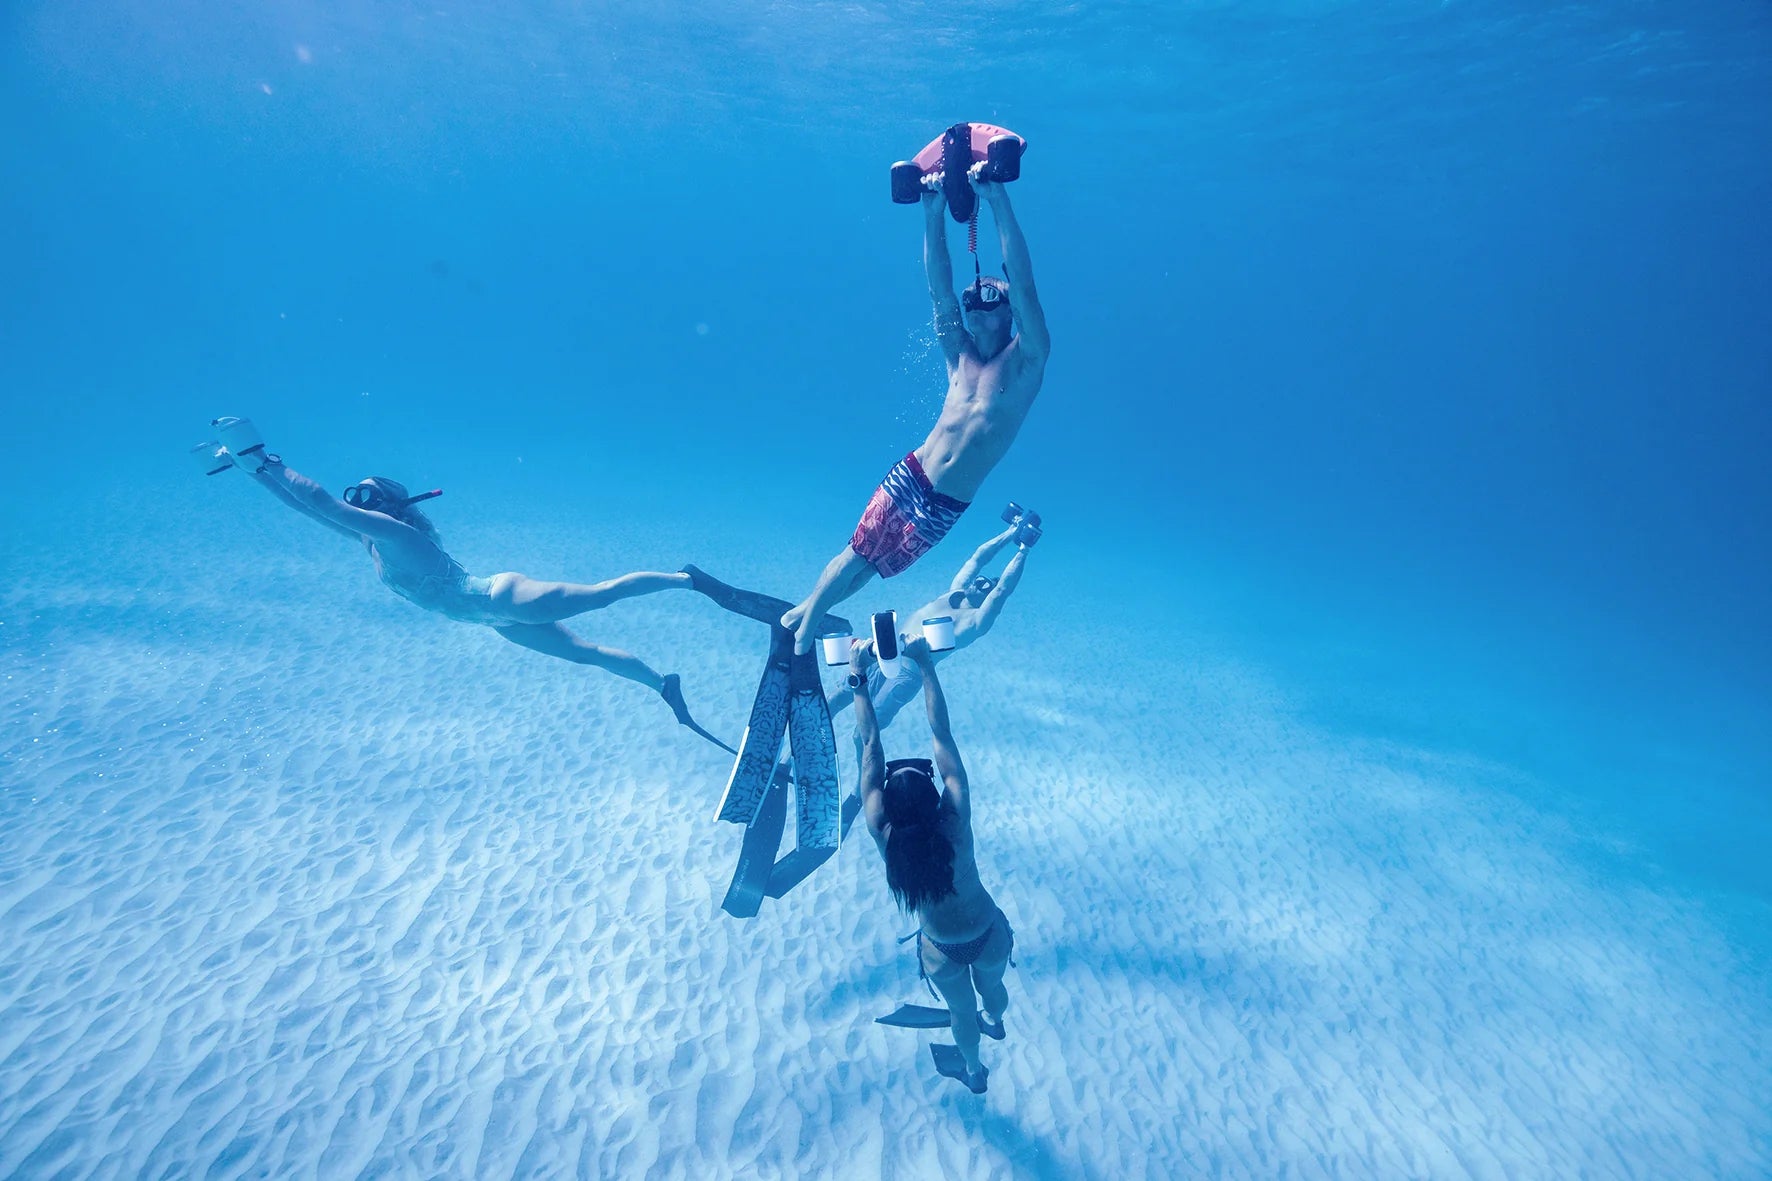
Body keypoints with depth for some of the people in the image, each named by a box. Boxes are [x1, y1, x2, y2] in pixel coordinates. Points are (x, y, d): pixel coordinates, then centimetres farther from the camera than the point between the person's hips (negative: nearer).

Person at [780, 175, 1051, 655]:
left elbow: (1024, 285, -17)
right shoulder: (959, 355, 5)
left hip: (946, 505, -2)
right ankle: (803, 619, 25)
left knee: (871, 567, 11)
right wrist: (934, 214, -11)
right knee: (855, 555, 2)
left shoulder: (1027, 360, -5)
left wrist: (998, 199, -23)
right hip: (907, 478, 2)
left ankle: (807, 615, 34)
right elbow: (940, 289, -1)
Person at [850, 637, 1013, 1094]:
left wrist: (857, 675, -25)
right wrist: (926, 665, -26)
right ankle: (994, 1022, 67)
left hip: (941, 951, 0)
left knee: (961, 1010, 31)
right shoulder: (955, 821, -33)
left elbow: (870, 744, -29)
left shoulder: (883, 833, -32)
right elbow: (941, 734, -30)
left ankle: (975, 1071, 60)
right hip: (990, 935, 1)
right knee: (992, 987, 34)